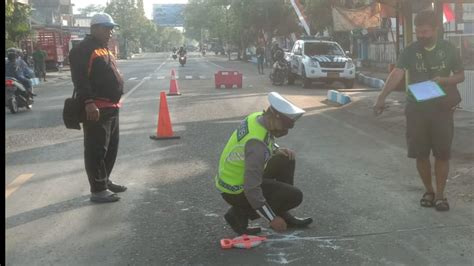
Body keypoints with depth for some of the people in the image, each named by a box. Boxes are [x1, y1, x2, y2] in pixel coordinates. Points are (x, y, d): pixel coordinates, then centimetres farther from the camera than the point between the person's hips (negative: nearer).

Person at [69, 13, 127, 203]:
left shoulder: (105, 50, 20)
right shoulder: (83, 50, -11)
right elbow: (80, 79, -22)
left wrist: (116, 101, 25)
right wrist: (88, 102, -30)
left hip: (111, 107, 10)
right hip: (95, 109, -10)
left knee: (111, 148, 17)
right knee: (96, 150, -6)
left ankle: (105, 181, 30)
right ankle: (98, 190, -1)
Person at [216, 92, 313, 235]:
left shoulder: (258, 117, -7)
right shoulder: (256, 144, -33)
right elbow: (252, 189, -32)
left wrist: (278, 150, 0)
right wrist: (272, 219, -23)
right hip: (237, 191, -9)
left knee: (286, 161, 9)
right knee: (295, 196, -9)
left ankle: (283, 215, 17)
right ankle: (240, 214, -2)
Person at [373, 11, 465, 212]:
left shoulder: (448, 49, 0)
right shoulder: (410, 51, -3)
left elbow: (461, 75, 7)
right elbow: (397, 73, -17)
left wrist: (444, 80, -16)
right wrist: (382, 97, -31)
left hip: (442, 109, 0)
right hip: (416, 109, 0)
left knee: (442, 154, 2)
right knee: (420, 154, 5)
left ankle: (440, 194, 16)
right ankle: (428, 191, 24)